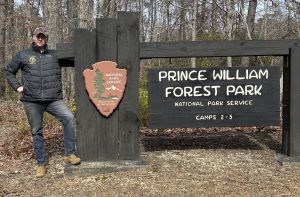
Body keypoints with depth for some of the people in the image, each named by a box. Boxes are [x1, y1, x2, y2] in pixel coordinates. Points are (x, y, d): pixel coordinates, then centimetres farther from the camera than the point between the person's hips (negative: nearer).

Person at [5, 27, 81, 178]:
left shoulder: (55, 55, 10)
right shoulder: (23, 55, 8)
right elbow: (8, 71, 17)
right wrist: (17, 86, 5)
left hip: (53, 99, 0)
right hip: (31, 101, 0)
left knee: (69, 118, -21)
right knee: (36, 131, 7)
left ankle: (69, 154, -11)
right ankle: (41, 163, 20)